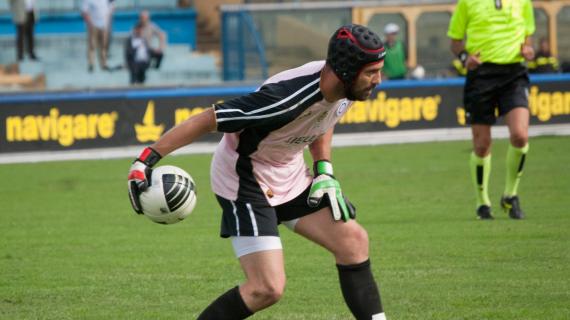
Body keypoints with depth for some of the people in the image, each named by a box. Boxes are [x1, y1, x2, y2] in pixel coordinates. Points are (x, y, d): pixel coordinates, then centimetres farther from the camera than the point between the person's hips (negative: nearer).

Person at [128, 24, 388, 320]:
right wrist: (146, 159, -29)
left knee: (353, 241, 0)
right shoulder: (286, 99, -35)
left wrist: (324, 169, 2)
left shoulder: (344, 88, -10)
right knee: (268, 288, -15)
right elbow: (206, 120, -29)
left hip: (291, 176, 8)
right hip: (245, 182, -8)